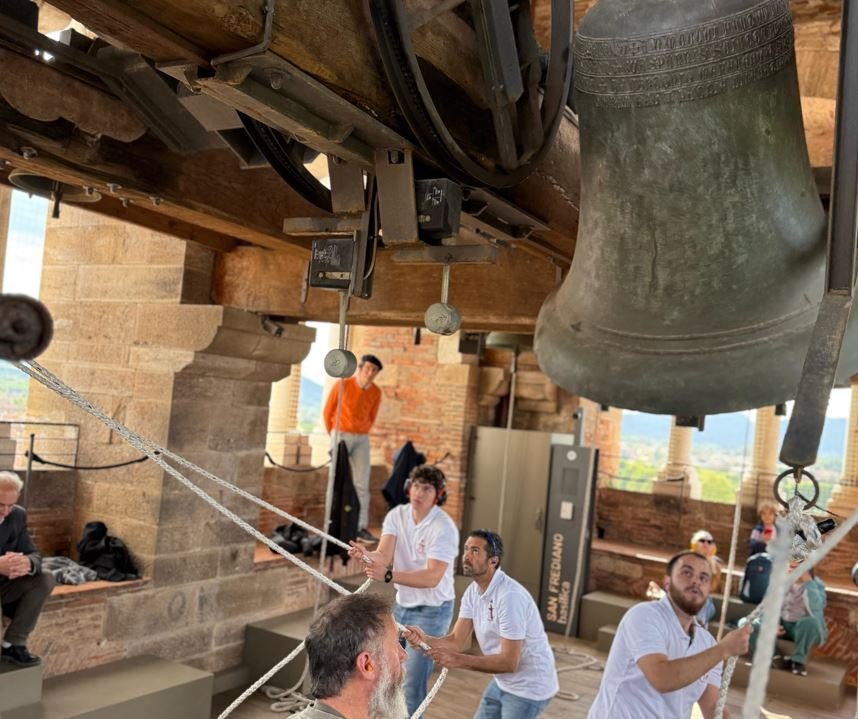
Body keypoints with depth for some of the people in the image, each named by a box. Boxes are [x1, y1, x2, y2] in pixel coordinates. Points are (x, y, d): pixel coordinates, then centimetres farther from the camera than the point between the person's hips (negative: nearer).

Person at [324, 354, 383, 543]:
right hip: (341, 435, -4)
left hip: (362, 439, 4)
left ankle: (362, 527, 3)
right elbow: (328, 412, -1)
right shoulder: (343, 385, -11)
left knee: (362, 483, 1)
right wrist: (334, 435, 7)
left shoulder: (376, 392, 0)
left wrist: (361, 435, 12)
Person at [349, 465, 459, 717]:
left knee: (412, 682, -8)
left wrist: (388, 575, -46)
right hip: (402, 605, 6)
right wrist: (365, 555, -41)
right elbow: (384, 555, -17)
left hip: (432, 611, -6)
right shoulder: (397, 515, -6)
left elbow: (432, 578, -32)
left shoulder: (444, 528, -23)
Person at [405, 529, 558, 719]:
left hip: (528, 687, -8)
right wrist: (424, 639, -25)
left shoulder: (510, 596, -29)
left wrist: (458, 660, -34)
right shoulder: (473, 591, 0)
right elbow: (458, 640, -6)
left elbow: (509, 662, -29)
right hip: (502, 682, 8)